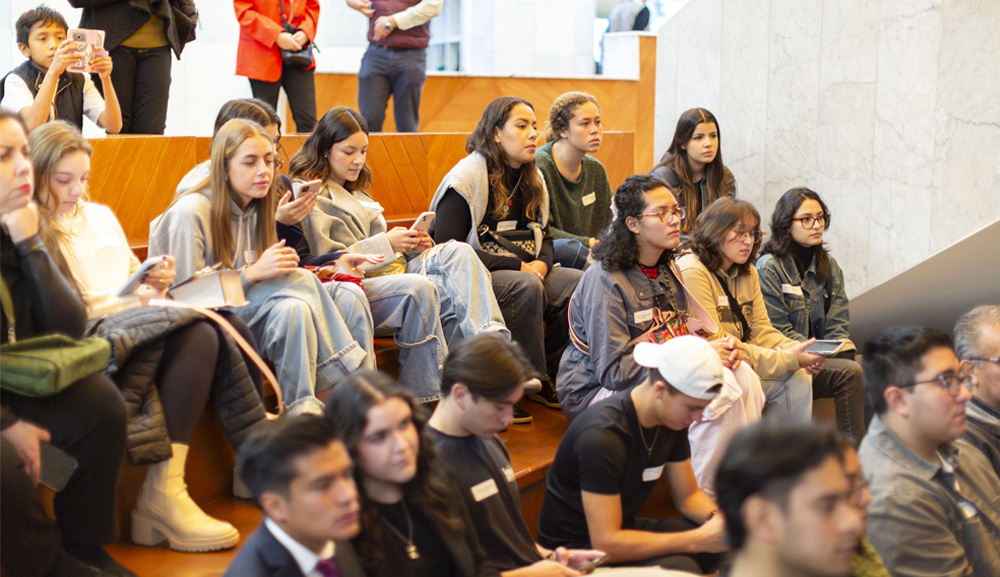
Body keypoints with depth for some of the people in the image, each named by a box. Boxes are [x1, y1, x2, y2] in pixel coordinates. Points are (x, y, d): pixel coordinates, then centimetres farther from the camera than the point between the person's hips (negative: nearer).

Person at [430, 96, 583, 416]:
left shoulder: (531, 179, 14)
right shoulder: (467, 179, -10)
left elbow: (544, 234, 23)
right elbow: (448, 248, -16)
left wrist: (542, 262, -4)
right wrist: (516, 266, -19)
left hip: (526, 271, 7)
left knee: (579, 284, -20)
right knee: (526, 287, -36)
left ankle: (552, 373, -10)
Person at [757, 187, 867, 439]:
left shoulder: (829, 266, 17)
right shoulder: (768, 268, -5)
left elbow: (837, 326, 12)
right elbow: (776, 333, -10)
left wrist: (846, 351, -8)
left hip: (827, 357, 6)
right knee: (851, 373, -29)